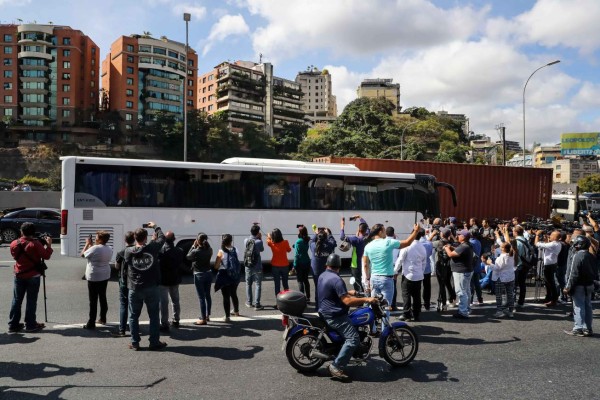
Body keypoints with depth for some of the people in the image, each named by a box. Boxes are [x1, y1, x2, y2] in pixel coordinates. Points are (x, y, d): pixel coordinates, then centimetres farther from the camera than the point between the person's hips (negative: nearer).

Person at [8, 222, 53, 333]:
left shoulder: (14, 244, -1)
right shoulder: (35, 244, -15)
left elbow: (15, 256, 15)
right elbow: (46, 256, -14)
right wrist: (48, 245, -1)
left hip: (19, 276, 4)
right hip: (33, 276, -4)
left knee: (16, 300, 11)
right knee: (31, 301, 3)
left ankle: (13, 325, 15)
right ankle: (30, 325, 8)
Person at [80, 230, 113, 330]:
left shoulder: (95, 248, -19)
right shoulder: (109, 249, 4)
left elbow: (83, 254, -6)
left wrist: (87, 244, 5)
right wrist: (91, 245, 13)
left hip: (94, 277, -7)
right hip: (105, 277, 7)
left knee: (93, 300, -2)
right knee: (103, 298, 17)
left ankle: (91, 323, 2)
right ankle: (103, 319, 26)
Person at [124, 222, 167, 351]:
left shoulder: (128, 251, -8)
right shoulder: (152, 248, -11)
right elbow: (162, 237, 5)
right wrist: (155, 227, 22)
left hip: (134, 289, 1)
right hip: (151, 288, -1)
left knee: (133, 316, 13)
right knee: (154, 316, 9)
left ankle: (135, 343, 17)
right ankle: (154, 342, 13)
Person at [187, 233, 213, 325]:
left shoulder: (196, 251, -19)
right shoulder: (209, 250, -5)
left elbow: (188, 257, 0)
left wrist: (193, 246, 2)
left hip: (199, 275, -6)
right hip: (208, 273, 6)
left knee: (201, 297, 0)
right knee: (207, 295, 17)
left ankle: (203, 319, 5)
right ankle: (207, 315, 29)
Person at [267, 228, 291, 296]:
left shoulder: (271, 243, -13)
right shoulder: (285, 242, -15)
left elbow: (268, 240, 13)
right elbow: (289, 250, 5)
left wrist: (268, 236, 32)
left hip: (275, 266, -1)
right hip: (285, 265, 1)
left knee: (277, 284, 6)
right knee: (285, 283, 15)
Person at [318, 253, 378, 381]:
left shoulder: (322, 276, 9)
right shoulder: (336, 279, -21)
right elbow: (347, 301, -27)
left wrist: (349, 292, 29)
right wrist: (366, 299, -22)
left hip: (326, 312, 10)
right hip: (335, 316, -10)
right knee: (353, 339, -18)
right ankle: (336, 366, -19)